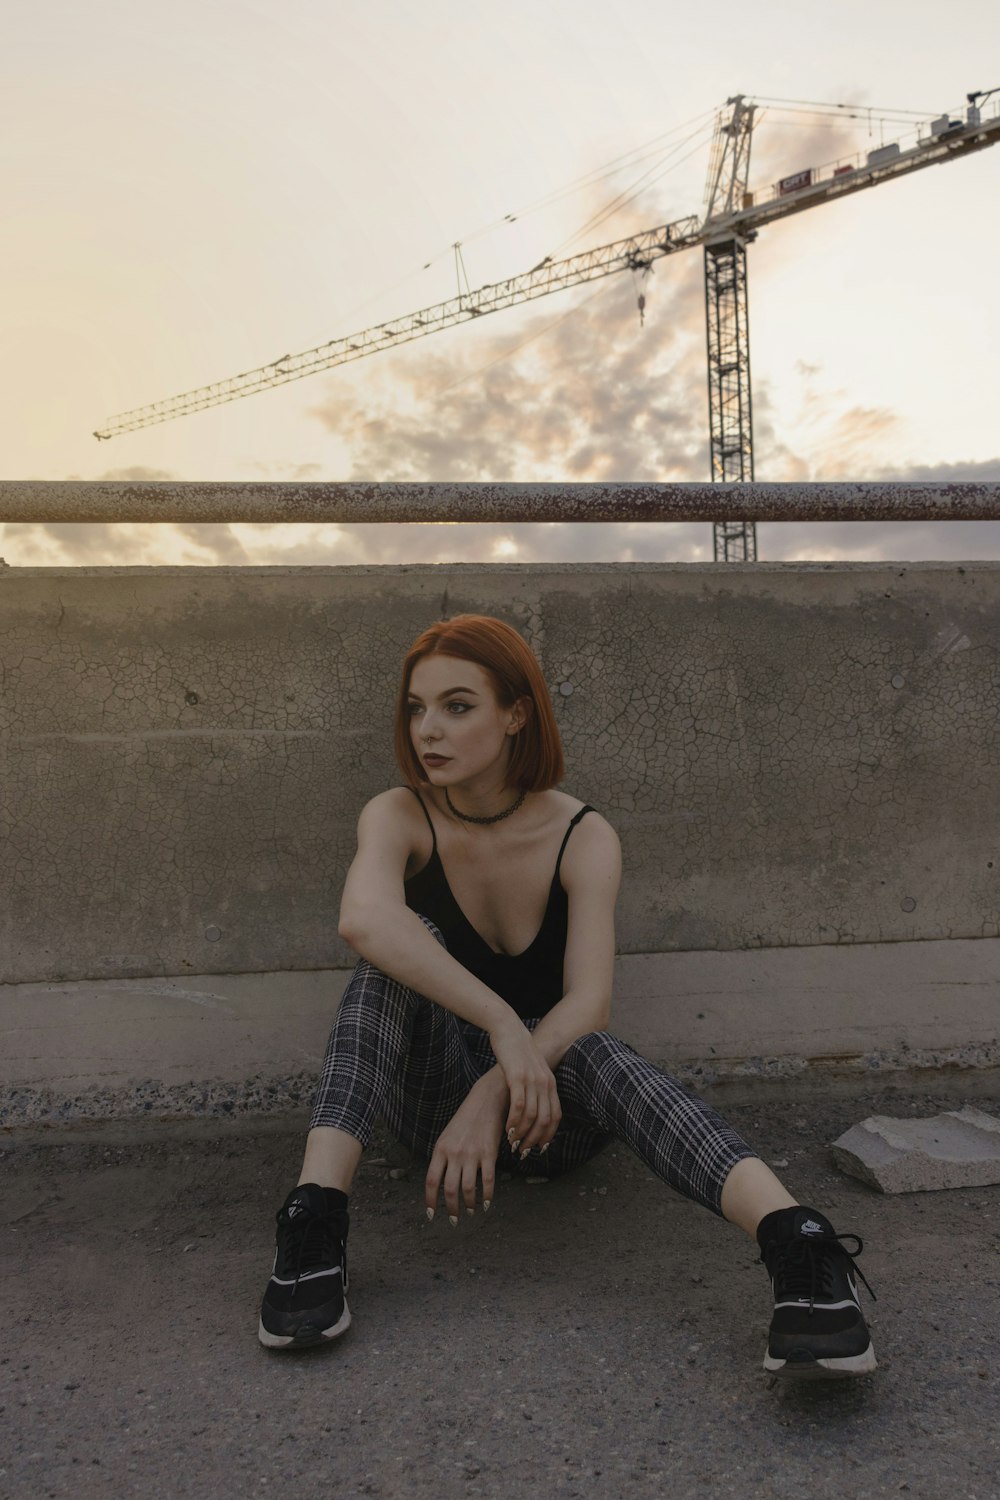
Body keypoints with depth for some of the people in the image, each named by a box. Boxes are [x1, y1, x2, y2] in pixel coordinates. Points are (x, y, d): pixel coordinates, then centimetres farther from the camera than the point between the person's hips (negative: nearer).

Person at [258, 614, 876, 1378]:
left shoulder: (583, 837, -10)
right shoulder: (398, 818, -10)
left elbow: (590, 1000, -23)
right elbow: (364, 919, -34)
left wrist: (496, 1092, -38)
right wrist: (503, 1026, -44)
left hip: (550, 1111, -1)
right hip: (434, 1096, 1)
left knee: (587, 1049, -36)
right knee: (407, 949, -28)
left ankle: (797, 1245, -53)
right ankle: (313, 1218, -38)